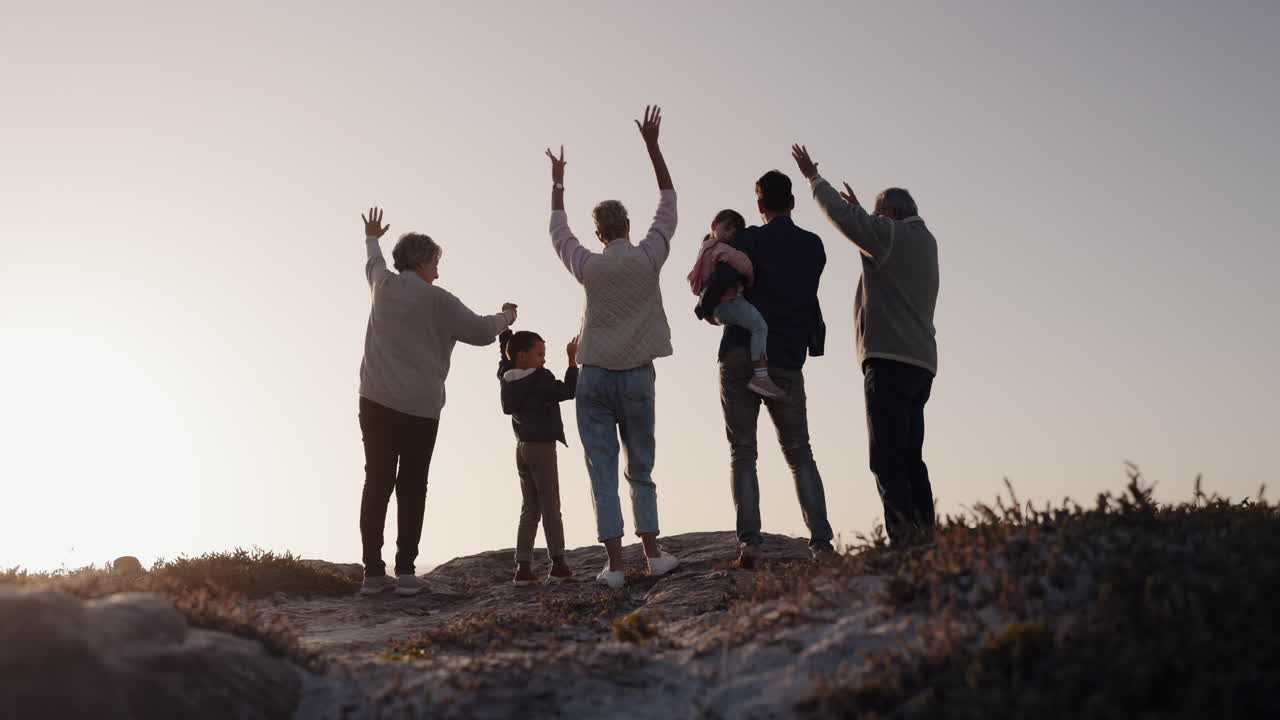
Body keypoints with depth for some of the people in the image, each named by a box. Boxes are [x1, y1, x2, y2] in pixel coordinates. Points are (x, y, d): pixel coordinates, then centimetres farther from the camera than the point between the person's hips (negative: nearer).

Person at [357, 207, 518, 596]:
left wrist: (372, 238, 55)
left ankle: (373, 571, 2)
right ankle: (405, 571, -3)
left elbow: (373, 264, 34)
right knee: (412, 488, 1)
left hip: (376, 401, 4)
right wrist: (505, 317, 20)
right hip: (420, 407, -4)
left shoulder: (383, 285, 10)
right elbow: (479, 331, -1)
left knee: (377, 483, 4)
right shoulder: (437, 300, -4)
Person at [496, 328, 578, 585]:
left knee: (529, 509, 10)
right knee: (550, 507, -2)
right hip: (542, 447, -7)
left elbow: (504, 349, 25)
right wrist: (572, 360, -12)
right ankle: (558, 564, 1)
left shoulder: (506, 376, 8)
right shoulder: (541, 379, -14)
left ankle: (523, 567, 5)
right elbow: (568, 391, -18)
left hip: (522, 447, 7)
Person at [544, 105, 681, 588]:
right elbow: (668, 201, 10)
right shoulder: (647, 258, -1)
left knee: (602, 472, 0)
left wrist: (558, 182, 31)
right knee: (641, 469, 12)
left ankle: (614, 564, -3)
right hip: (636, 375, 0)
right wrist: (652, 144, 14)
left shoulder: (589, 266, 1)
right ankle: (652, 554, 11)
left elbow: (558, 231, 20)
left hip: (594, 377, 0)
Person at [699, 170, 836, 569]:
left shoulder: (750, 240, -4)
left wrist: (707, 305, 6)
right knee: (800, 454, 9)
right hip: (788, 361, 3)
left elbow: (717, 286, -18)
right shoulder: (814, 247, 11)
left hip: (741, 356, -3)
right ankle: (821, 543, -1)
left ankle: (749, 541, -9)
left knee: (742, 453, 2)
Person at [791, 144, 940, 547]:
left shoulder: (893, 234, -3)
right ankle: (924, 535, 7)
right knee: (909, 457, 10)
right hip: (920, 362, 9)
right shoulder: (924, 242, 21)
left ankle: (905, 537, -19)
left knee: (888, 457, -13)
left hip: (889, 359, -9)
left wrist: (814, 178, 10)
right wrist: (858, 210, 46)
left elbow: (841, 215, -4)